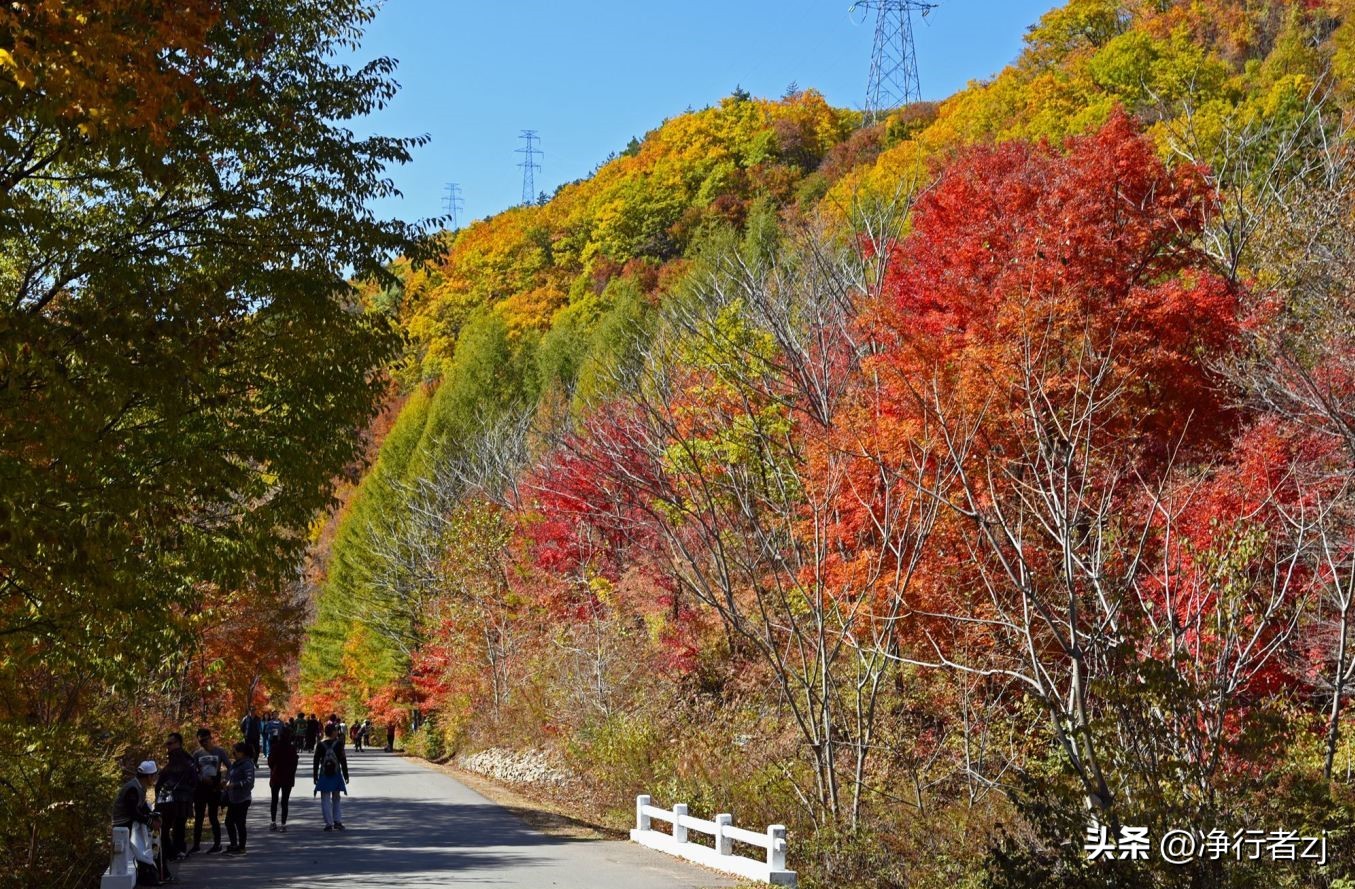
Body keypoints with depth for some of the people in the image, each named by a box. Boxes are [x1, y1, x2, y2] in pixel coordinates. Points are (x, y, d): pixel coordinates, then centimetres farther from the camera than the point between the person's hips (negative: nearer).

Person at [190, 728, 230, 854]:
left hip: (214, 788, -3)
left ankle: (217, 844, 10)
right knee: (198, 817, 6)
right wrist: (202, 778, -15)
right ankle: (196, 844, 14)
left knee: (213, 816, 0)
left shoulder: (219, 752, -1)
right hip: (200, 787, 3)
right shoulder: (197, 754, 4)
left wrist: (224, 780, -15)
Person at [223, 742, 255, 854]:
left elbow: (249, 781, -24)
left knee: (239, 824, -2)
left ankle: (241, 848, 8)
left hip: (242, 799, -10)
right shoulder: (236, 764, 13)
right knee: (229, 822, 15)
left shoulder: (247, 764, -16)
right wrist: (226, 782, 4)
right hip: (233, 799, 10)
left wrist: (233, 785, -23)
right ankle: (233, 845, 27)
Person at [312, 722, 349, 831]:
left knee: (325, 800, 3)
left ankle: (329, 823, -1)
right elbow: (343, 760, -6)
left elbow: (316, 761, 0)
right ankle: (337, 821, 11)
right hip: (336, 775, 0)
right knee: (336, 799, 14)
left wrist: (315, 776, 8)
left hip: (324, 776, 0)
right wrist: (346, 775, 2)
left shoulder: (320, 745, -3)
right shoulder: (338, 744, -7)